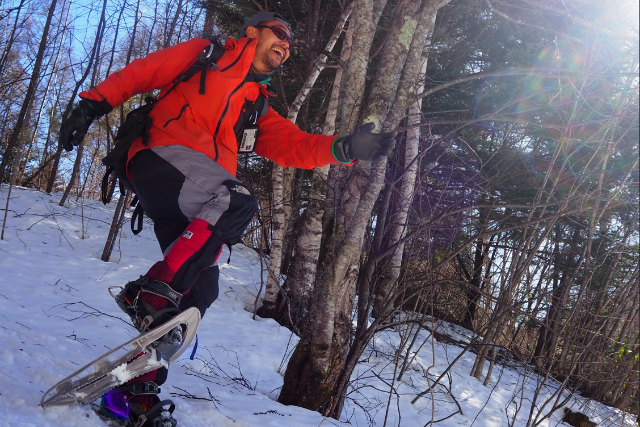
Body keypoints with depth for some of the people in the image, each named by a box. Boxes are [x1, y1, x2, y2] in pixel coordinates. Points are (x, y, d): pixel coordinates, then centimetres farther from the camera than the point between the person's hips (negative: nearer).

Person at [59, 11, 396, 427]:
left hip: (196, 205, 6)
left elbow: (291, 144, 13)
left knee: (200, 291, -3)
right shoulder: (207, 56, 17)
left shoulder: (259, 109, 29)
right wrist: (93, 104, -1)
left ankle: (135, 392, 7)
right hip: (162, 154, -6)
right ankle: (153, 291, -23)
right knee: (238, 202, -32)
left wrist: (344, 148, -3)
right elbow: (139, 73, 12)